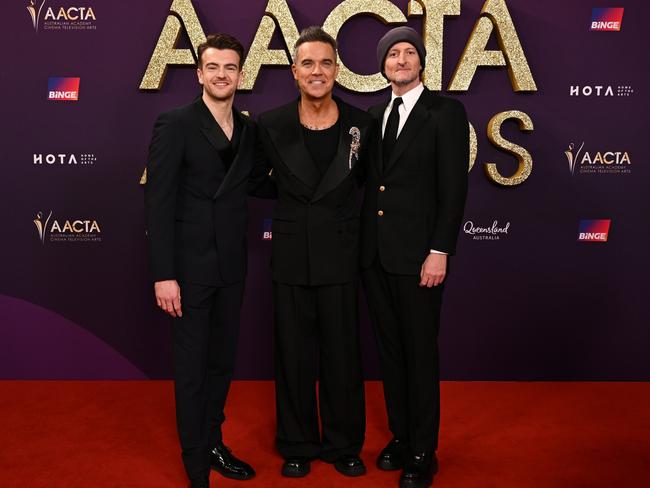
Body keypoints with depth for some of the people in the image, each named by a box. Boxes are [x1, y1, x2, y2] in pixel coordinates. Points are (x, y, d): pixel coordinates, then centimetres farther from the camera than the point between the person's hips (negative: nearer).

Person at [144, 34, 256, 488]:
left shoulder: (249, 129, 8)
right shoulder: (174, 124, -9)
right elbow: (159, 203, -14)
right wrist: (164, 275, -17)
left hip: (231, 266, 6)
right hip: (190, 266, -5)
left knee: (222, 361, 17)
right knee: (192, 367, 6)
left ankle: (213, 443, 37)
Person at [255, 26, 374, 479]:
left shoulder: (361, 122, -2)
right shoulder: (271, 125, -4)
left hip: (340, 254, 0)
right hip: (291, 255, 0)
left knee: (343, 353, 9)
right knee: (294, 354, 10)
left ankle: (345, 445, 27)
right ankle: (297, 446, 27)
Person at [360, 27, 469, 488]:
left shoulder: (446, 111, -5)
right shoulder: (374, 115, 13)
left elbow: (454, 187, -10)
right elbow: (371, 182, 12)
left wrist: (440, 252, -16)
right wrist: (361, 242, 6)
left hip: (417, 255, -6)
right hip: (374, 254, 6)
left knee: (421, 354, 4)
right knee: (390, 351, 14)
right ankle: (400, 436, 29)